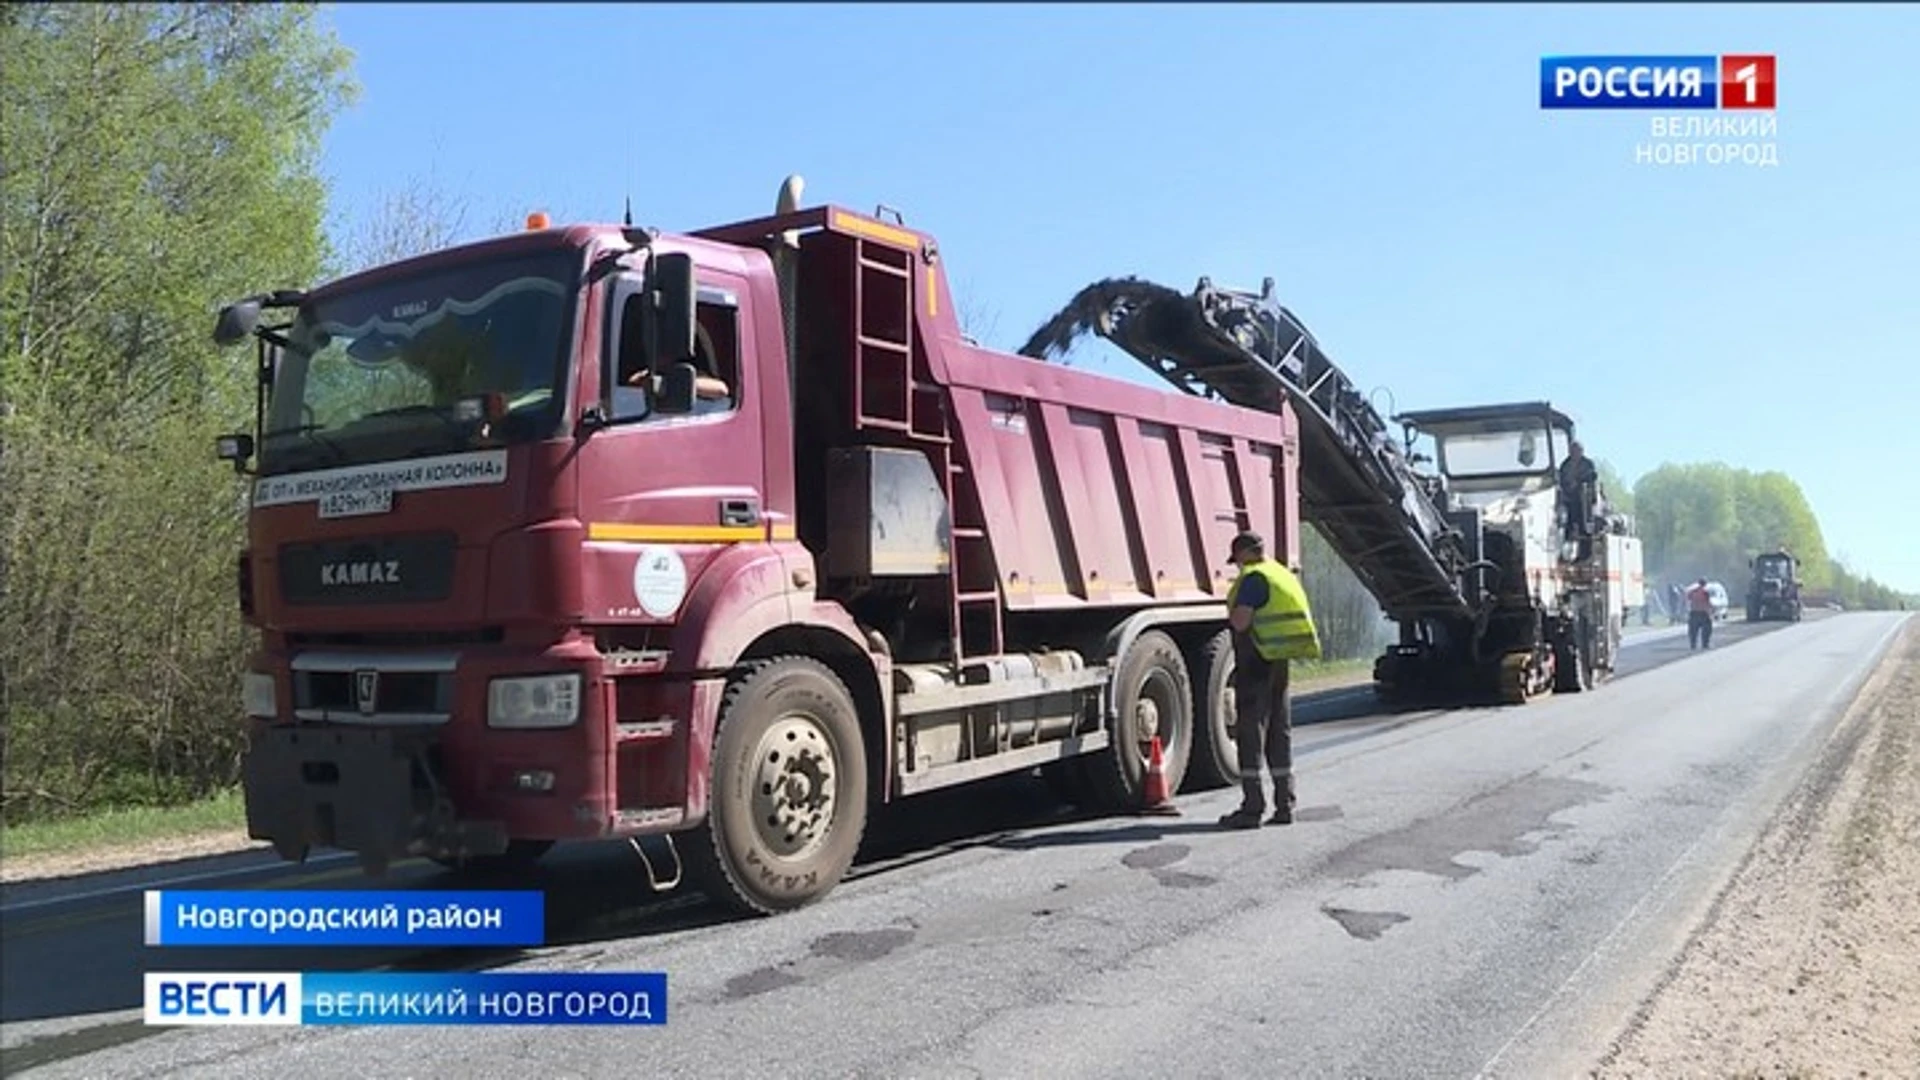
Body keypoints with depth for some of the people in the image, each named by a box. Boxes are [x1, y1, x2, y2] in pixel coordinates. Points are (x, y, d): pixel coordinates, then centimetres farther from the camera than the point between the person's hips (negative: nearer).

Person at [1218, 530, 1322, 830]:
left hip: (1256, 663, -9)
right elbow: (1300, 618, 22)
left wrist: (1232, 612, 0)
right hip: (1280, 662, 9)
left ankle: (1252, 806, -6)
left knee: (1250, 731, -5)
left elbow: (1240, 622, -21)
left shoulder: (1253, 578, -13)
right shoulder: (1285, 575, 16)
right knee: (1280, 731, 13)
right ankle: (1284, 805, 16)